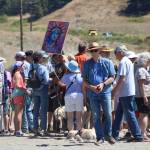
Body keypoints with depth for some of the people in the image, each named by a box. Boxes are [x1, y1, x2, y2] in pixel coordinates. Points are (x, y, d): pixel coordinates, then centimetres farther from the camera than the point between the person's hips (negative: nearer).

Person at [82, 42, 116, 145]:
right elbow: (84, 81, 9)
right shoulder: (87, 64, 9)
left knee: (108, 115, -4)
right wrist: (91, 87, -9)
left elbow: (112, 78, 4)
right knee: (96, 116, 1)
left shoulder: (107, 62, 4)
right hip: (92, 94, 1)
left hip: (105, 92, -1)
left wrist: (103, 84, -12)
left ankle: (108, 135, 14)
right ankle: (100, 138, 6)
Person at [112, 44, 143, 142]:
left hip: (125, 93, -10)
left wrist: (115, 91, -16)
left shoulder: (123, 62, -14)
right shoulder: (129, 62, 17)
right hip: (128, 92, 10)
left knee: (130, 115, -6)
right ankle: (115, 135, 17)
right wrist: (116, 90, 24)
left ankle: (138, 136, -5)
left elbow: (122, 78, -21)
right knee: (118, 114, 14)